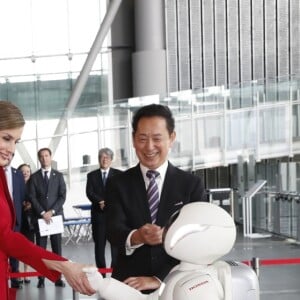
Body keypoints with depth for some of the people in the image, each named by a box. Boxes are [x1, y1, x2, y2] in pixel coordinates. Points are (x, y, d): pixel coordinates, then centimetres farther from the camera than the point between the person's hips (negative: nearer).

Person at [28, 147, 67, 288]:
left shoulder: (58, 176, 8)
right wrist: (43, 213, -11)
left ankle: (58, 277, 4)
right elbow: (32, 197, 0)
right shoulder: (34, 177, 6)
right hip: (40, 217, 0)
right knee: (41, 248, 0)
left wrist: (52, 211, -10)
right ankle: (41, 278, 1)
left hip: (56, 215, 0)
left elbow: (62, 196, 2)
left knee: (57, 248, 1)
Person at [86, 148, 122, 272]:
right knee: (99, 244, 3)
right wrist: (101, 202, -17)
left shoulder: (118, 174, 6)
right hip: (98, 214, 1)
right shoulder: (92, 175, 11)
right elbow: (89, 193, -1)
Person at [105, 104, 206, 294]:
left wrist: (159, 279, -19)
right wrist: (136, 237, -33)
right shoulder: (118, 184, 2)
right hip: (128, 286, 0)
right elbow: (113, 230, -11)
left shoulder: (191, 184, 0)